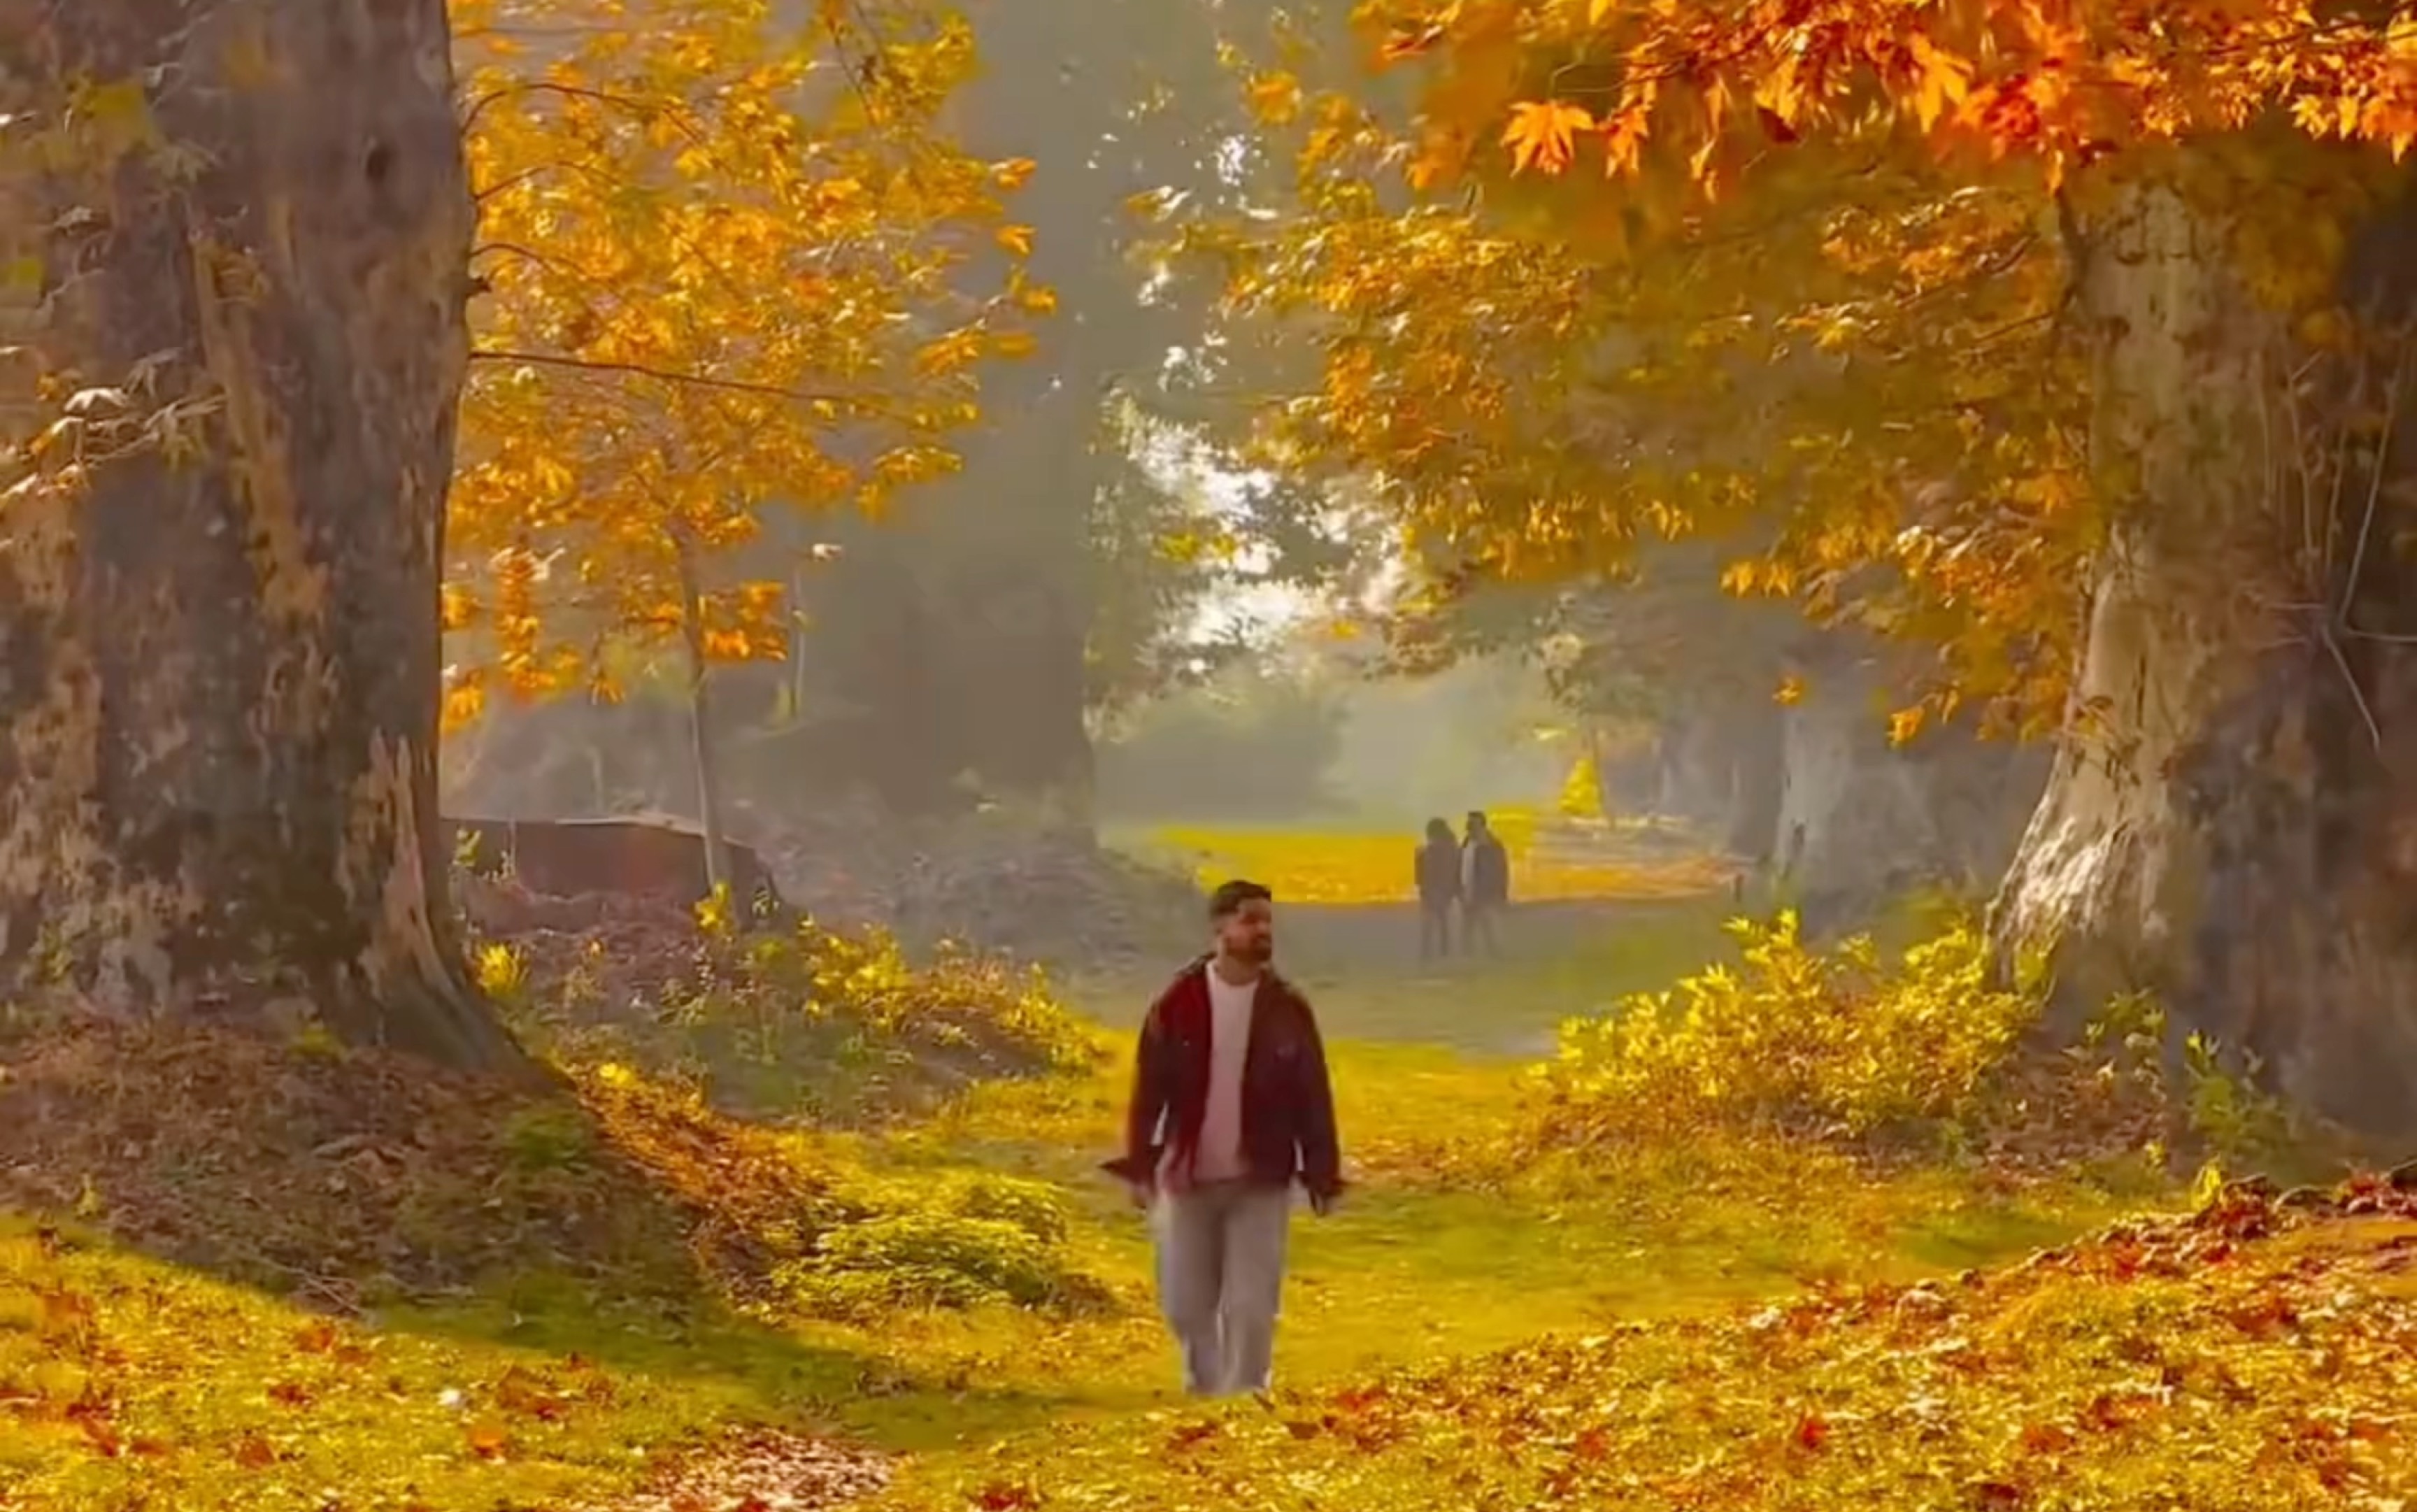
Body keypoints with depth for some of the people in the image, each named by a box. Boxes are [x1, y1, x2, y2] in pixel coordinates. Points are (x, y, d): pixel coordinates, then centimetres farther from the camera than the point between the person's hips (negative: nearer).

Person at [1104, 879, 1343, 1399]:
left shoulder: (1288, 1008, -1)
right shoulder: (1177, 1003, -3)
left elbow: (1313, 1098, 1)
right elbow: (1149, 1088, -2)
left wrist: (1323, 1176, -1)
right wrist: (1139, 1166, -6)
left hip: (1260, 1182, -1)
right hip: (1187, 1179, 1)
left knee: (1251, 1308, -4)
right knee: (1186, 1304, 9)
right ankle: (1203, 1391, 32)